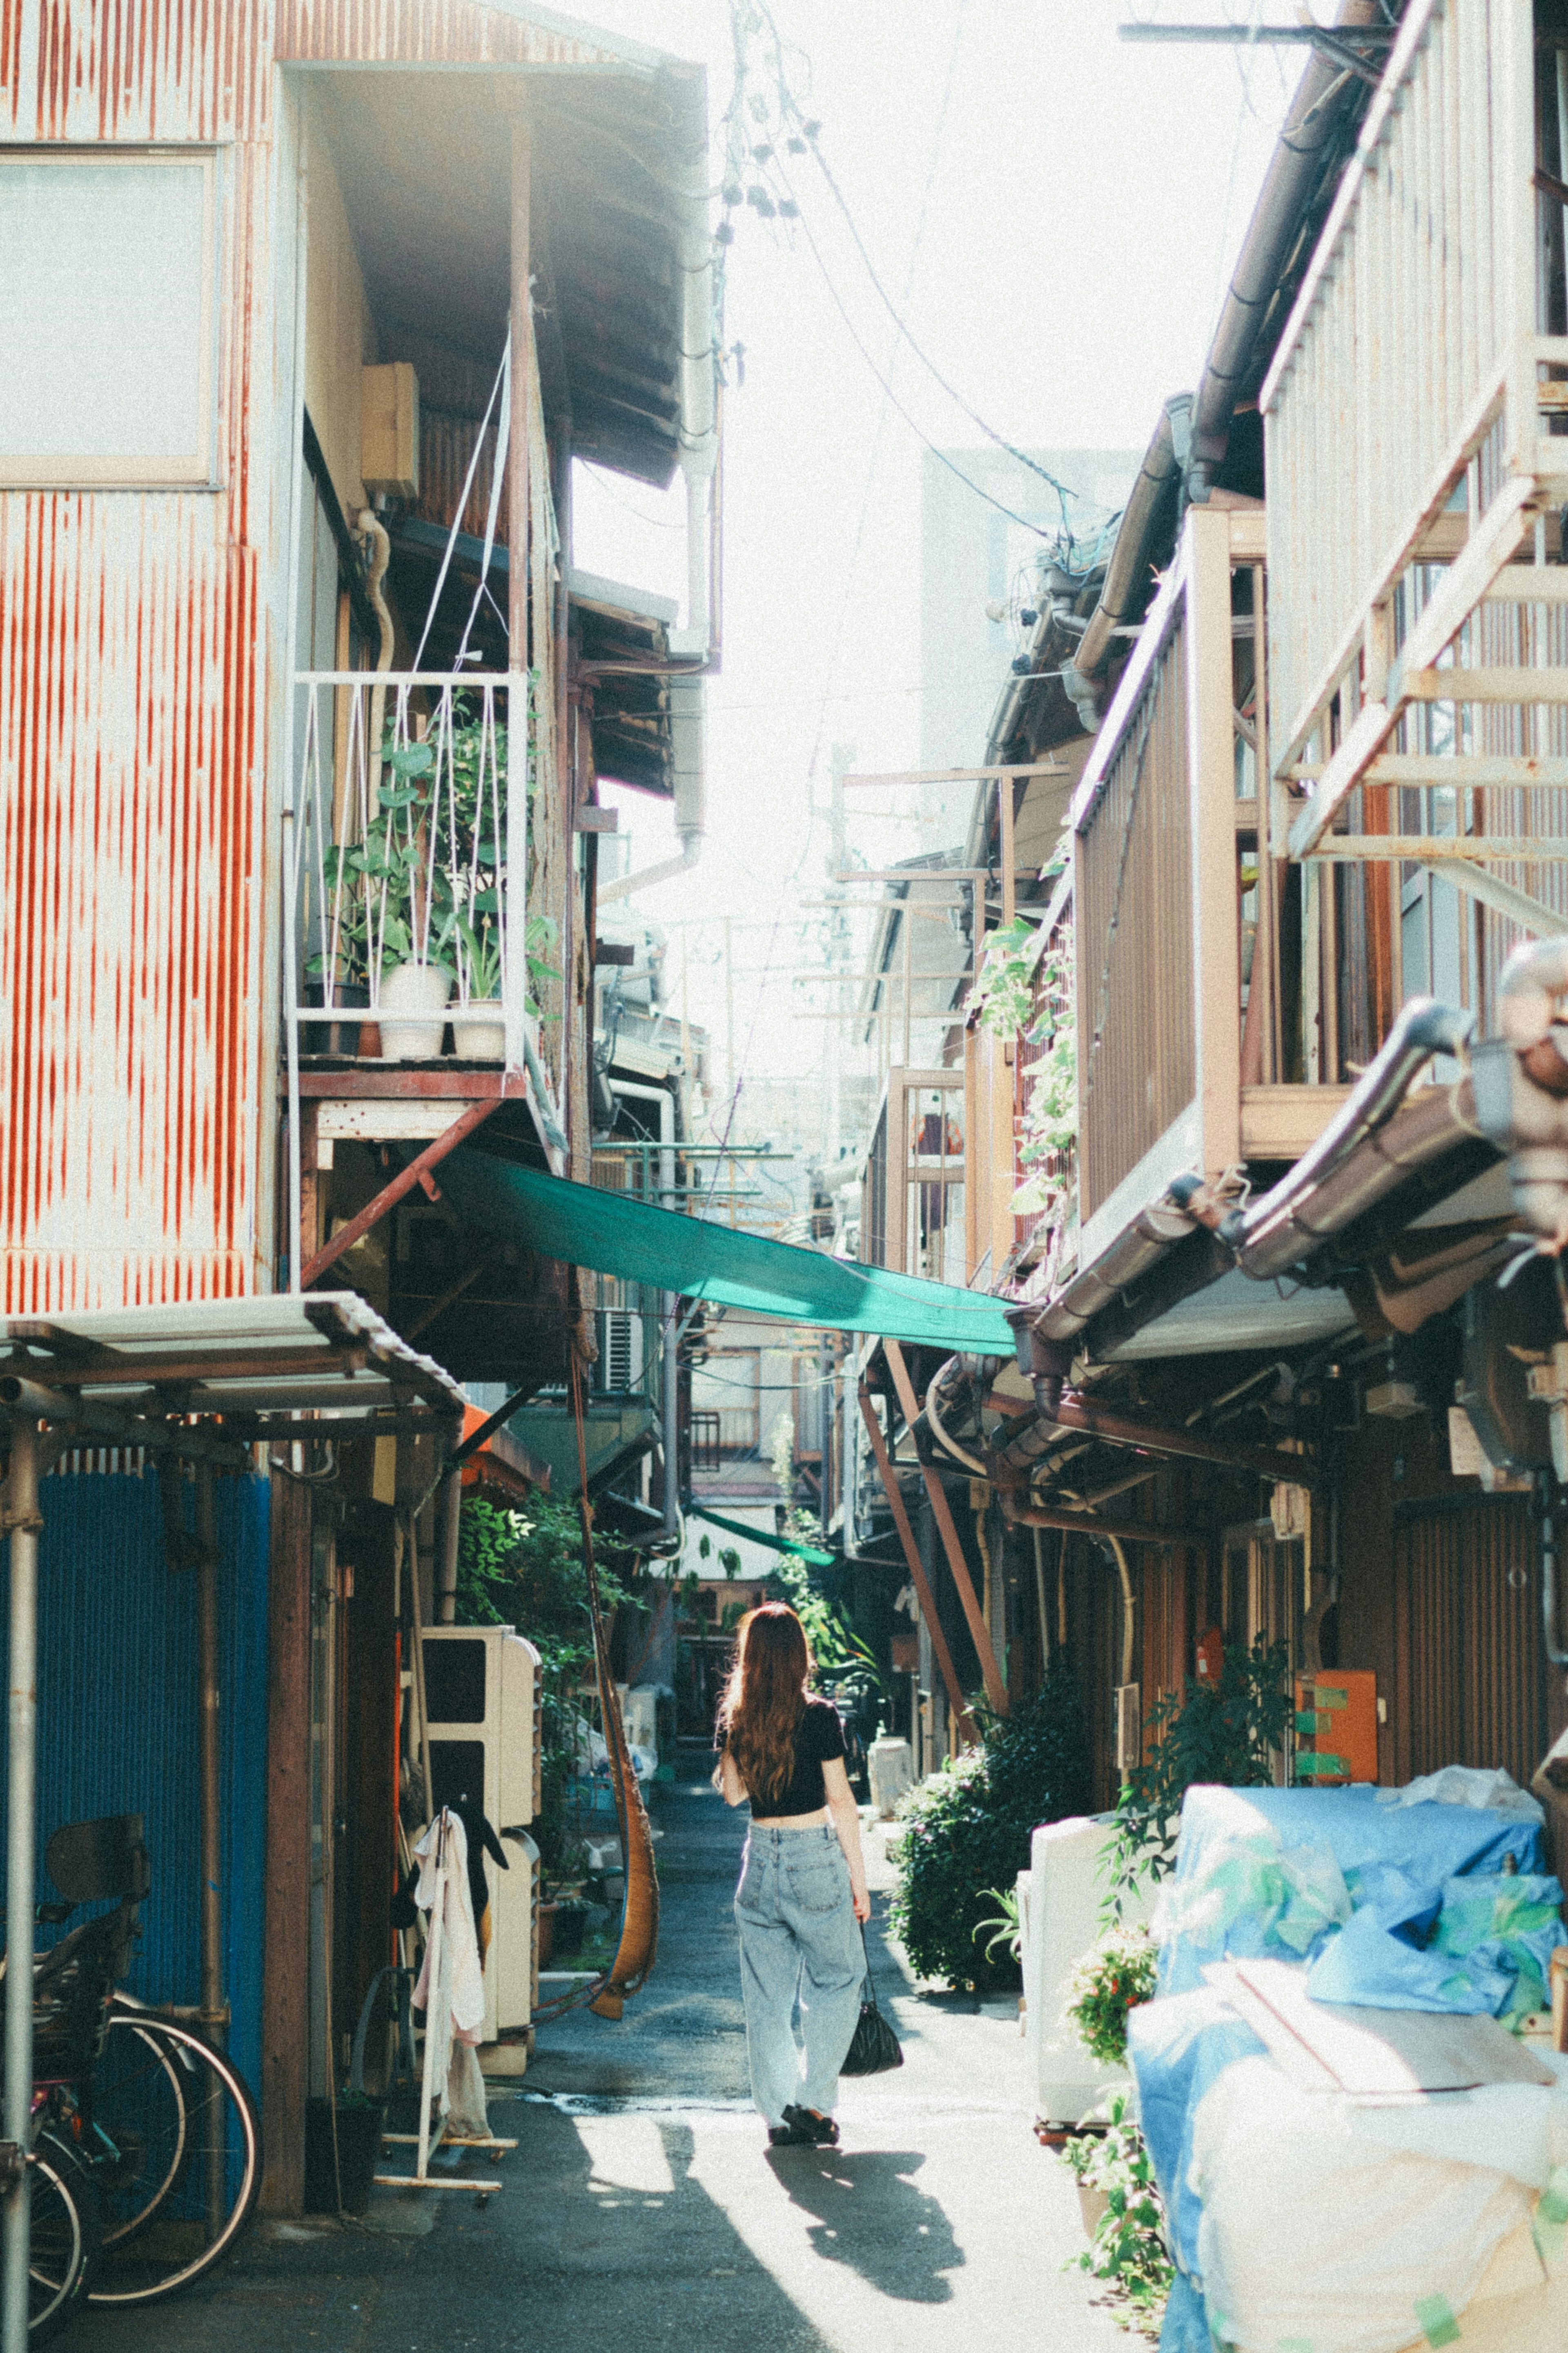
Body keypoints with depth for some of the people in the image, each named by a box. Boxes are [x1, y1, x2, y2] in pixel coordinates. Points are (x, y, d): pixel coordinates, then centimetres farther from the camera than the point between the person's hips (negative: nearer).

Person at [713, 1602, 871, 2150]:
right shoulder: (819, 1717, -12)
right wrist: (858, 1877, -2)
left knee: (767, 1995, 11)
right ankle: (812, 2102, 2)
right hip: (817, 1858, -4)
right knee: (836, 1982, 11)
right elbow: (840, 1801, -8)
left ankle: (778, 2115, 13)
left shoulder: (734, 1720, 0)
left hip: (760, 1859, 4)